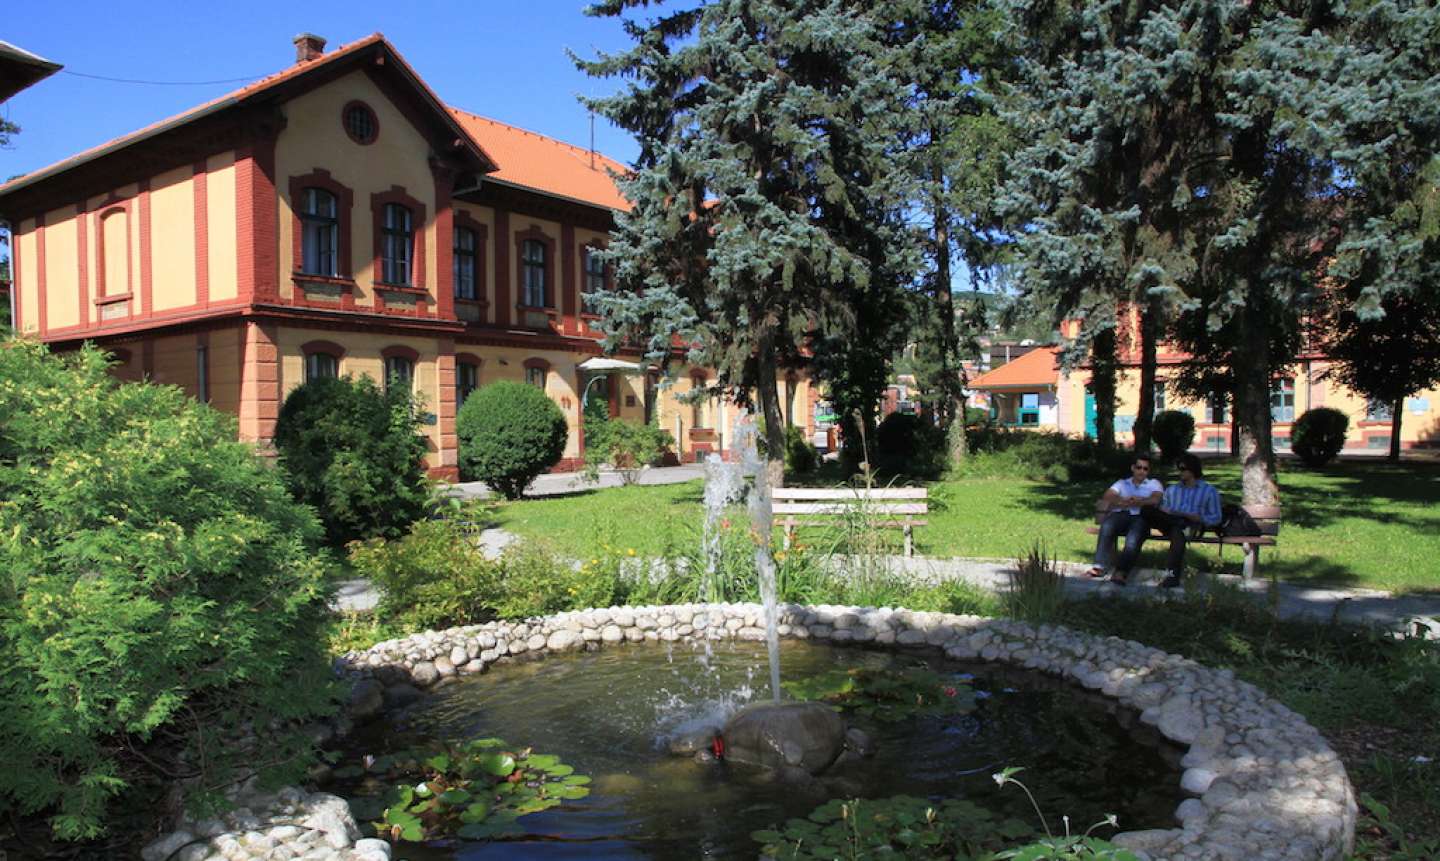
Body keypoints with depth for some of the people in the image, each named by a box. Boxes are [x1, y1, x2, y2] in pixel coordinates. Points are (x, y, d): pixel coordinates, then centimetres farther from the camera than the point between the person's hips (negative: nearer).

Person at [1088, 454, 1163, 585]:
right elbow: (1106, 499, 9)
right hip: (1120, 515, 1)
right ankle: (1100, 566, -40)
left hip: (1140, 517, -1)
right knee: (1107, 526, -34)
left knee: (1133, 540, -34)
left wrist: (1139, 502, -16)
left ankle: (1120, 573, -50)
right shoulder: (1122, 483, 28)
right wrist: (1122, 501, -10)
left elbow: (1156, 500, 1)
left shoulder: (1154, 484, 25)